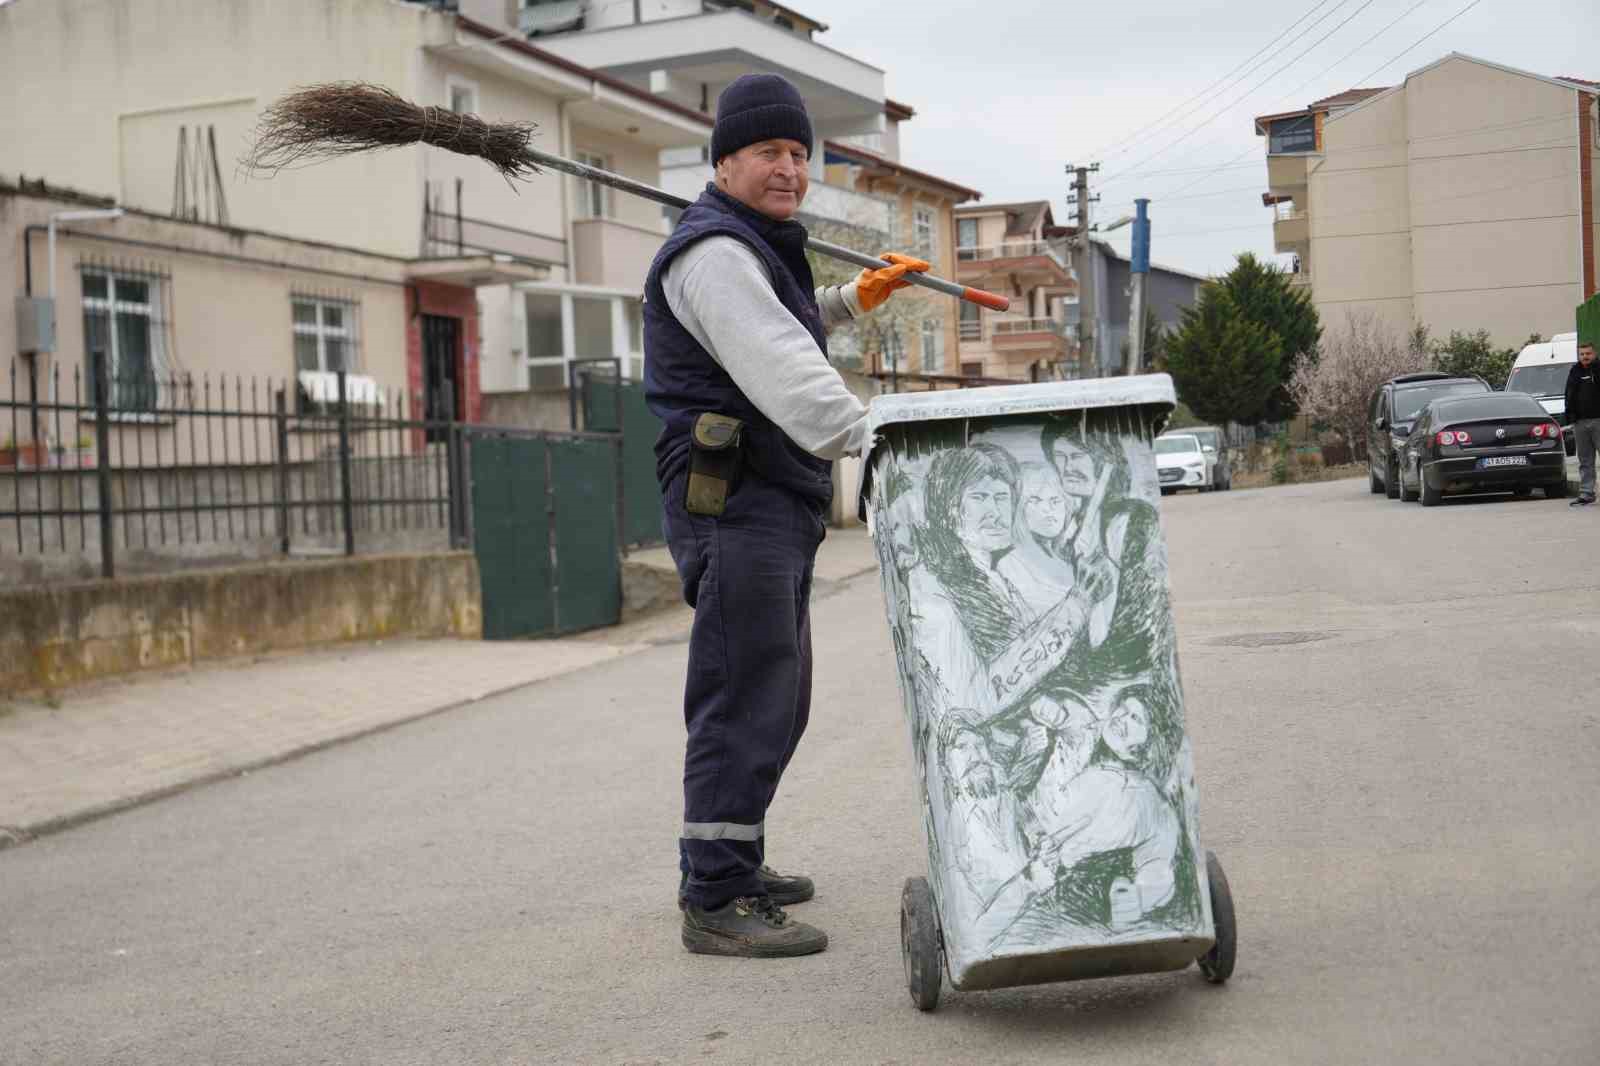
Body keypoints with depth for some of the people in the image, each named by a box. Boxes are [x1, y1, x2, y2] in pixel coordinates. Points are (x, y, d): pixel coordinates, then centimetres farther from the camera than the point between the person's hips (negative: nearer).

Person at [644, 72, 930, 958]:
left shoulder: (756, 250, 18)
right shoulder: (713, 253, -15)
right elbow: (782, 374, -27)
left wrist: (853, 299, 27)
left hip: (776, 510, 11)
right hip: (733, 507, -11)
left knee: (775, 698, 16)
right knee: (745, 701, -11)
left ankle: (728, 865, 26)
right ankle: (716, 904, -8)